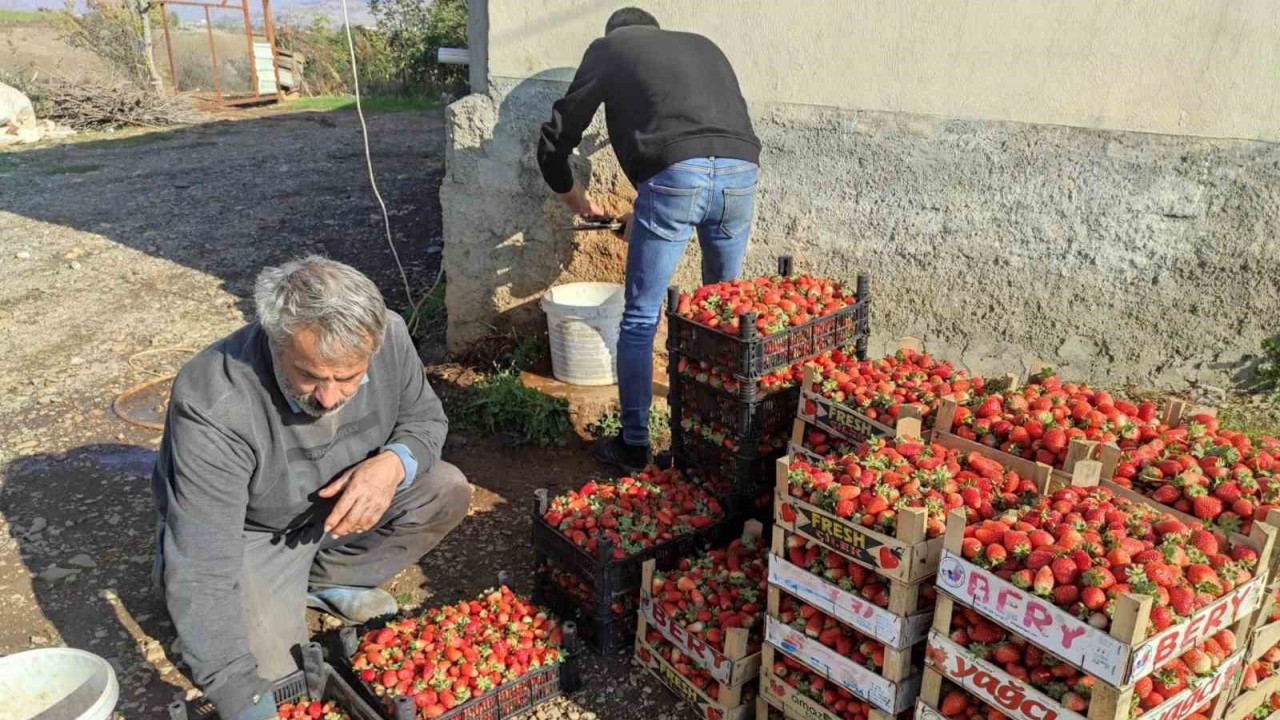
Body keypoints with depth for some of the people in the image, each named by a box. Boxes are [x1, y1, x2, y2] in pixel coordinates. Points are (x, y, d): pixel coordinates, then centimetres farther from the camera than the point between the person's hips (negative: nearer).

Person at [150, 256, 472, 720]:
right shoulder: (212, 407, -37)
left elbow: (426, 420, -5)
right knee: (271, 670, -19)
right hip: (252, 531, -4)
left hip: (344, 505, 5)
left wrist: (394, 463, -29)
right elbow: (203, 571, -35)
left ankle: (323, 581, 5)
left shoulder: (389, 337, -24)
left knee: (447, 491, -13)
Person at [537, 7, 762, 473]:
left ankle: (634, 445, 15)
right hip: (741, 172, 5)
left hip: (675, 176, -4)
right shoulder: (703, 46, 34)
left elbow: (555, 139, 19)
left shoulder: (608, 48, 21)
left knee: (641, 319, 8)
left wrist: (573, 195, 39)